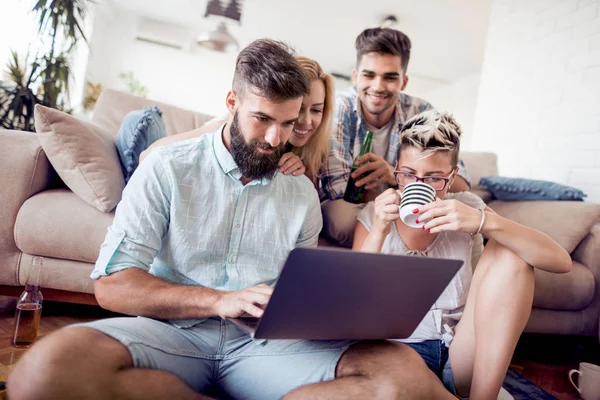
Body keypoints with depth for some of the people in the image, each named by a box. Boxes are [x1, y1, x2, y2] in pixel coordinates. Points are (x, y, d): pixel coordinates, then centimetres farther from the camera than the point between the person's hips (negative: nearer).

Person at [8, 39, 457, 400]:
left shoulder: (302, 192, 11)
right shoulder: (168, 168, 0)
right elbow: (112, 284, -7)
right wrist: (221, 300, -20)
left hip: (266, 342, 2)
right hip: (175, 333, -1)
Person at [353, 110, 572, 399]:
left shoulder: (466, 208, 1)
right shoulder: (373, 217, -1)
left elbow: (561, 262, -10)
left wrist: (484, 221, -26)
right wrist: (378, 232, -21)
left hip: (464, 350, 4)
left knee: (510, 252, -17)